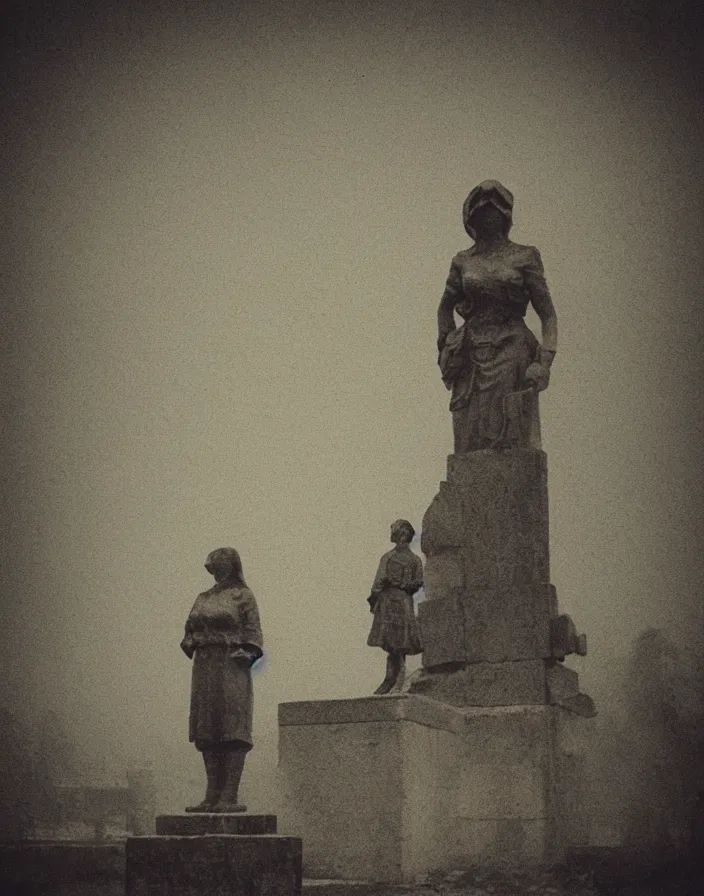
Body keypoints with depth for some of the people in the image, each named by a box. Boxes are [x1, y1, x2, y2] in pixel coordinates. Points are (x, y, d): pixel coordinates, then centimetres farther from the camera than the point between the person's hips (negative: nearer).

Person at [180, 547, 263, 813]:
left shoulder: (243, 596, 2)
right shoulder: (203, 599, 19)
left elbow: (252, 632, -4)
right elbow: (190, 631, 18)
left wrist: (245, 655, -16)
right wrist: (190, 644, -1)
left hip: (231, 669, -6)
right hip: (204, 669, 6)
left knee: (232, 731, -9)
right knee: (207, 732, 4)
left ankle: (230, 796, -11)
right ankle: (212, 795, 6)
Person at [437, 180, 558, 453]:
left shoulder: (524, 257, 4)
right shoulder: (463, 261, 12)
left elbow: (547, 313, 1)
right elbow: (445, 307, 26)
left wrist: (545, 361, -11)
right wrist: (447, 350, 14)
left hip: (512, 356, -3)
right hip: (472, 360, 3)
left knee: (513, 443, -8)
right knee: (470, 444, -2)